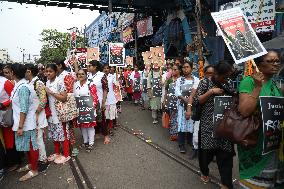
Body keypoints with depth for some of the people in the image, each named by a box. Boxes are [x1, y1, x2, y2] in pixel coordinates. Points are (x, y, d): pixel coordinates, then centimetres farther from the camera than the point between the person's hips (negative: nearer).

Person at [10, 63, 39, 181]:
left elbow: (24, 109, -24)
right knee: (28, 145, 21)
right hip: (23, 123, 9)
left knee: (31, 146, 5)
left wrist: (20, 127, -22)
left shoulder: (22, 87, -22)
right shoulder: (19, 85, 8)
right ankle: (30, 164, 37)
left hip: (26, 124, -9)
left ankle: (34, 170, 19)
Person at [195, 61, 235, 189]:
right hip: (208, 124, -3)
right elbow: (196, 100, -7)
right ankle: (204, 171, 39)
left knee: (225, 153, 1)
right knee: (206, 150, 10)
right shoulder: (205, 82, -1)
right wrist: (211, 92, -15)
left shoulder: (227, 85, 10)